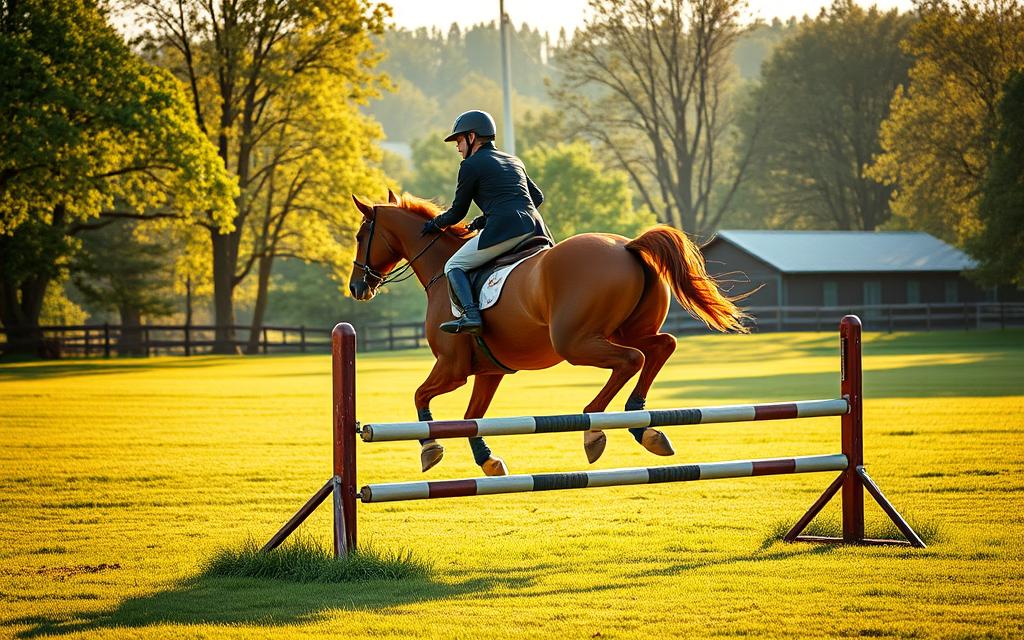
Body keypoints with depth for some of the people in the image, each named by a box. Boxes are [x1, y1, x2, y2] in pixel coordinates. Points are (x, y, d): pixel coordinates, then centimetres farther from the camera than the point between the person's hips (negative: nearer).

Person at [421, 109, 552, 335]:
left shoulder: (471, 164, 7)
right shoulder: (514, 161, 27)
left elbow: (457, 212, 10)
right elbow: (537, 196, 30)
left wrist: (435, 224, 31)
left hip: (504, 230, -7)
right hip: (535, 227, 7)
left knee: (453, 266, 1)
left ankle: (471, 314, -20)